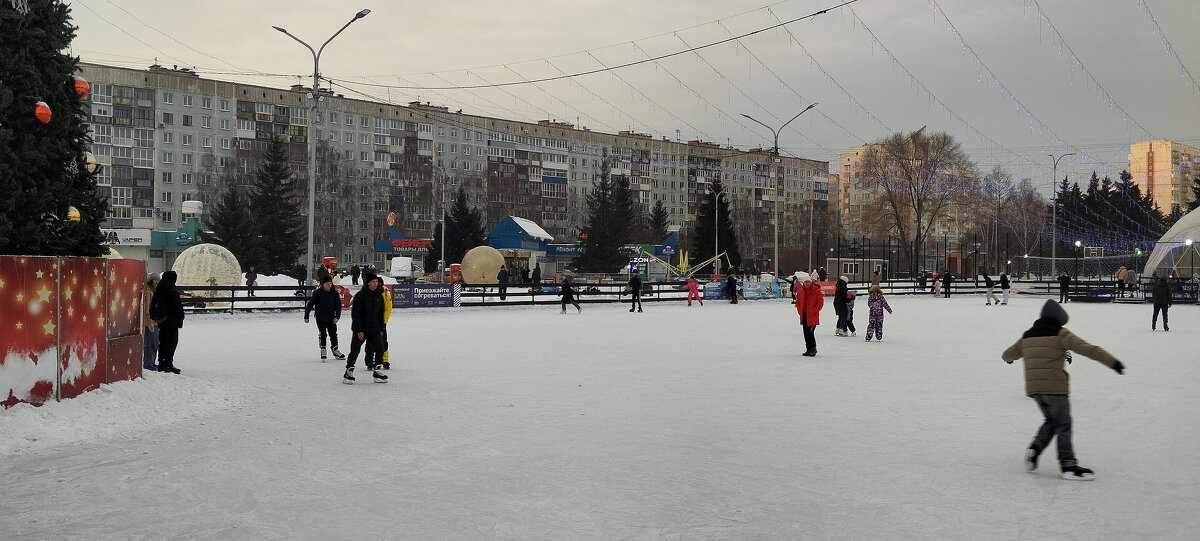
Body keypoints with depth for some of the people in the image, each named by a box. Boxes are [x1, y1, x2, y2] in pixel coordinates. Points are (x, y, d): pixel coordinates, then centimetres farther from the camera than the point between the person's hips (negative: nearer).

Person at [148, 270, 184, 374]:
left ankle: (161, 363, 20)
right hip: (172, 321, -8)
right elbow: (178, 307, -14)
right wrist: (180, 319, -4)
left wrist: (154, 317, 20)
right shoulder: (173, 292, -16)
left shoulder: (158, 291, 7)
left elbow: (153, 305, 13)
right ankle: (168, 365, -3)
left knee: (162, 341, 15)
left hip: (161, 322, 8)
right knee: (172, 342, -2)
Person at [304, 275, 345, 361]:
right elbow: (310, 304, -6)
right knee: (322, 334, -11)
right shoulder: (317, 293, -10)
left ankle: (335, 351, 25)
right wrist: (306, 316, -7)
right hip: (320, 318, -3)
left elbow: (338, 305, 1)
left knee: (333, 334, 10)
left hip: (331, 318, 3)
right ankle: (323, 351, -1)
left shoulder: (334, 293, -2)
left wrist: (337, 316, -11)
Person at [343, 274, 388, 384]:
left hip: (375, 329, 5)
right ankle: (348, 372, 11)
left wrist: (381, 329, 12)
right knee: (355, 350, -1)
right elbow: (355, 313, -14)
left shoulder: (379, 296, 7)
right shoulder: (360, 295, -12)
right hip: (360, 329, -5)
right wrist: (359, 330, -17)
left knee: (380, 348, 0)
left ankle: (376, 370, 13)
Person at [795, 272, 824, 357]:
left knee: (810, 332, -12)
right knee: (806, 333, 10)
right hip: (804, 315, 6)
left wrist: (814, 311, -11)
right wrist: (799, 311, 8)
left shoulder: (816, 290, -6)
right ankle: (809, 349, 18)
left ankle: (813, 348, 3)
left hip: (812, 316, -6)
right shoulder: (801, 291, 10)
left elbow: (820, 302, -8)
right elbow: (798, 302, 21)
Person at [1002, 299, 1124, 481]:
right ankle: (1068, 466, 0)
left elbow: (1008, 354, 27)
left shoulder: (1028, 335, 14)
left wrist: (1008, 358, 52)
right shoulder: (1060, 334, -3)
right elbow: (1086, 348, -13)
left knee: (1051, 421, 21)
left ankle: (1035, 447, 3)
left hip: (1033, 388, 6)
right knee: (1063, 426, 1)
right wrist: (1112, 361, -15)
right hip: (1054, 387, -6)